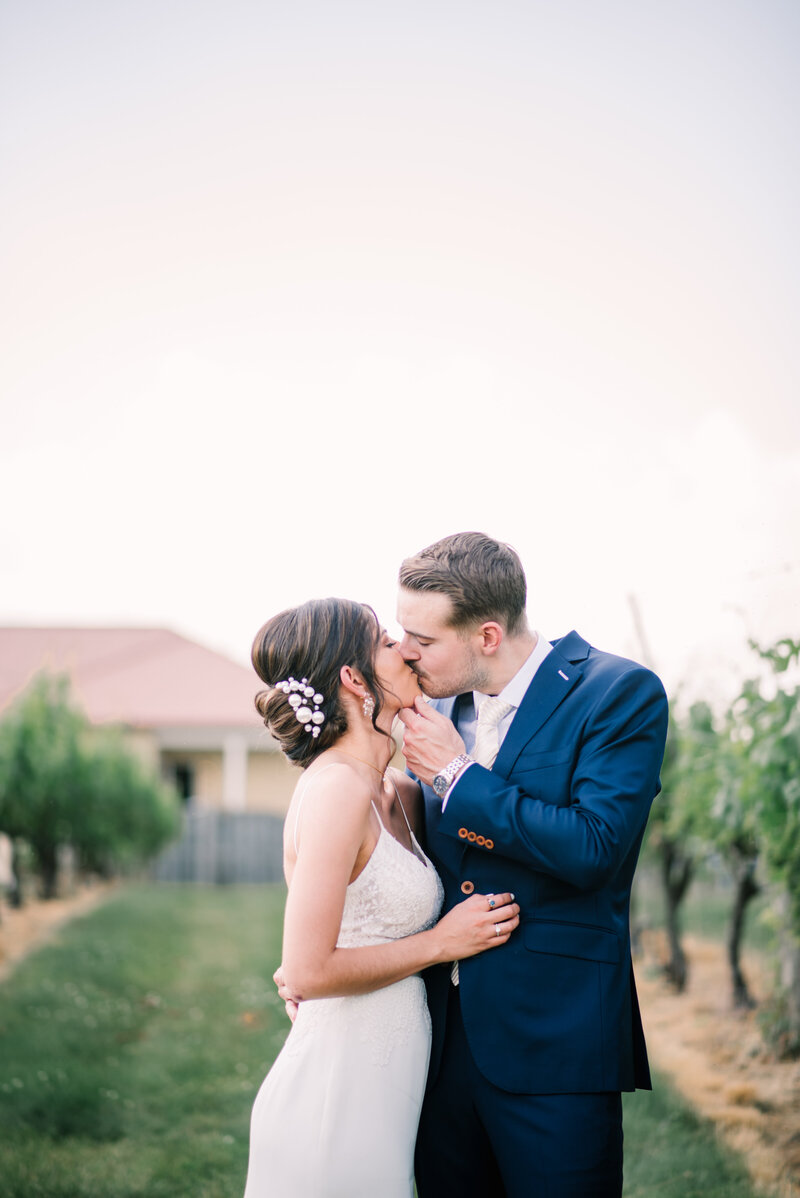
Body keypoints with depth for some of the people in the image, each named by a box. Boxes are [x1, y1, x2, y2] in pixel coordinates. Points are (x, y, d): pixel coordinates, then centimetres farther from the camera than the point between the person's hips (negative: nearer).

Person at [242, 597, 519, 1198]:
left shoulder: (399, 793, 7)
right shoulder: (336, 789, -18)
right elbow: (307, 973, -20)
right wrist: (441, 942, -12)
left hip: (380, 1091, 9)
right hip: (337, 1098, -9)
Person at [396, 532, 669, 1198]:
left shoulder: (622, 693, -11)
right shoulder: (440, 701, 8)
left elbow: (591, 849, -23)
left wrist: (454, 774, -15)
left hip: (554, 1040, -6)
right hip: (443, 1036, 6)